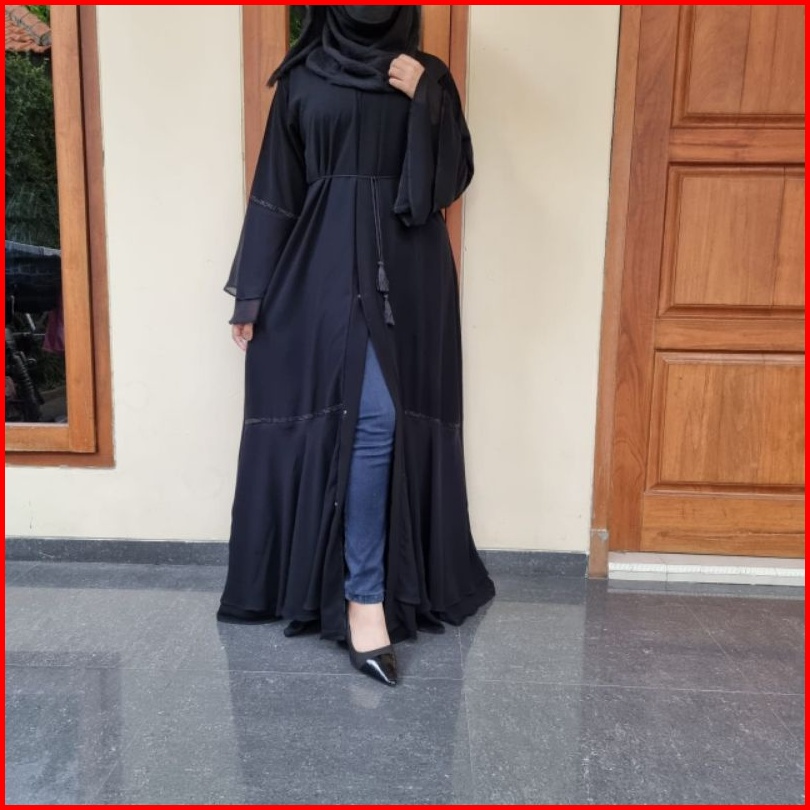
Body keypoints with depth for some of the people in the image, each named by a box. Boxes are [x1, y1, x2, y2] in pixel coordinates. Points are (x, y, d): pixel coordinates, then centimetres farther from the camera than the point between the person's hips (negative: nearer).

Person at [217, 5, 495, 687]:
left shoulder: (429, 76, 13)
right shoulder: (301, 77, 10)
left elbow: (456, 176, 6)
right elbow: (275, 189, 6)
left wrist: (426, 102, -8)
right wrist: (252, 291, 1)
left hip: (405, 273, 2)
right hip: (324, 270, -1)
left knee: (382, 422, -2)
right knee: (369, 421, -10)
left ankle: (362, 589, 13)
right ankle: (366, 595, 1)